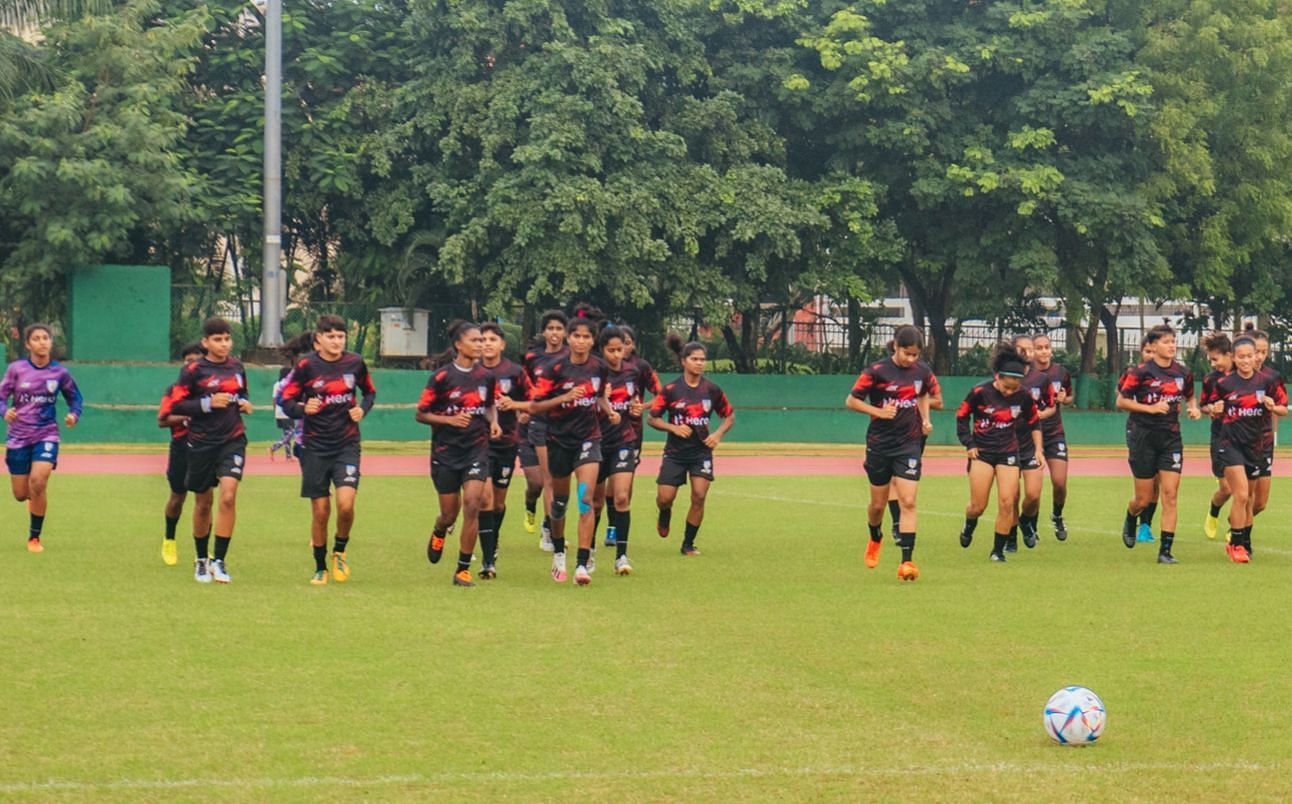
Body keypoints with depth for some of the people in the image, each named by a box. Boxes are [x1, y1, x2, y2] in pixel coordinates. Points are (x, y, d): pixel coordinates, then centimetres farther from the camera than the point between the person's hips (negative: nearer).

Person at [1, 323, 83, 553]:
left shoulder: (59, 372, -2)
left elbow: (75, 398, 12)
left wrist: (74, 414, -8)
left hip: (46, 435, -1)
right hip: (18, 437, 1)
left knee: (38, 482, -23)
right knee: (21, 495, 5)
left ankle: (34, 538, -6)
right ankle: (34, 497, 47)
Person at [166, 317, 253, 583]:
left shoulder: (236, 366, 8)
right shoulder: (193, 371, -6)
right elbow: (176, 406, -9)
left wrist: (244, 404, 3)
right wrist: (209, 403, -19)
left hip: (233, 440, 2)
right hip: (202, 442, -2)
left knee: (228, 496, -16)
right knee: (203, 503, 9)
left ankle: (219, 561, -10)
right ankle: (201, 560, 28)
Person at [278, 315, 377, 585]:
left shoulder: (355, 363, 0)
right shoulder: (306, 366, -6)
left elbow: (370, 392, 17)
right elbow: (286, 401, -2)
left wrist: (362, 409, -3)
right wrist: (304, 409, -23)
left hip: (347, 444, 1)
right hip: (315, 447, -1)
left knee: (346, 503, -18)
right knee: (320, 511, 2)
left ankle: (340, 551, 10)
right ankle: (320, 568, 21)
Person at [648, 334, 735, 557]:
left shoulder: (712, 390, 0)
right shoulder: (671, 390, -6)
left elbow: (729, 415, 12)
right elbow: (652, 418, -2)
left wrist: (718, 434, -5)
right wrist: (674, 428, -17)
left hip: (702, 450, 1)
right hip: (675, 452, -1)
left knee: (699, 497, -11)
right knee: (665, 498, -5)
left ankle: (689, 543, 5)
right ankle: (665, 514, 34)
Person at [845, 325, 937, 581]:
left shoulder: (922, 371, -1)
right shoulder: (877, 371, -12)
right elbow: (851, 401, -7)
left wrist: (925, 419, 6)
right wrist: (879, 411, -19)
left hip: (909, 444, 1)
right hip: (880, 444, -1)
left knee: (908, 502, -11)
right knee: (878, 504, 11)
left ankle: (907, 561, -13)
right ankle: (875, 539, 43)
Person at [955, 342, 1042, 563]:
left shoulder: (1023, 397, -6)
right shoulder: (980, 392, -13)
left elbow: (1034, 423, 11)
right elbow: (961, 416, 0)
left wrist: (1039, 450, 7)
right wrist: (969, 445, -3)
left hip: (1008, 453, 2)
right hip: (982, 452, -2)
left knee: (1007, 503, -8)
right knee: (978, 506, -3)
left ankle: (998, 550, 4)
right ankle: (969, 525, 33)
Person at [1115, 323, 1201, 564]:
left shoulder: (1183, 373, 4)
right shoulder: (1140, 372, -10)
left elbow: (1190, 396, 23)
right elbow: (1121, 401, -7)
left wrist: (1194, 408, 1)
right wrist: (1150, 408, -17)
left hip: (1170, 436, 3)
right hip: (1143, 436, -3)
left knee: (1170, 495, -7)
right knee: (1144, 499, 4)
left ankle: (1165, 550, -4)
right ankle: (1130, 520, 41)